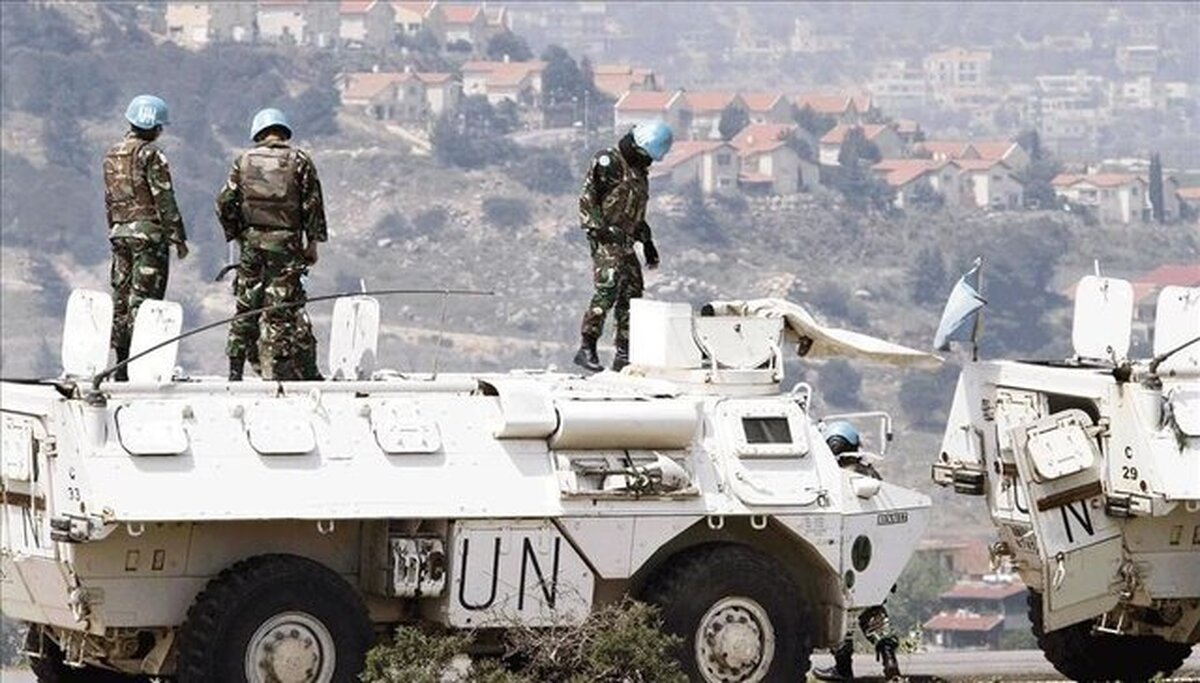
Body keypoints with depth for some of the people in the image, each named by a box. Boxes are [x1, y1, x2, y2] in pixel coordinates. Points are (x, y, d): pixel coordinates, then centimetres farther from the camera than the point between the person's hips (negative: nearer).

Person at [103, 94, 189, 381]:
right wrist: (178, 237, -8)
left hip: (120, 232, 7)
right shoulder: (150, 155, -11)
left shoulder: (112, 154, 12)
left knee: (121, 297, 9)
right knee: (143, 297, -7)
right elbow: (164, 199, -12)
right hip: (148, 232, -7)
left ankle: (120, 362, 11)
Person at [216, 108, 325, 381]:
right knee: (281, 309, -3)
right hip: (286, 243, -2)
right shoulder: (299, 161, 1)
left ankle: (236, 369, 10)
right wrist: (313, 242, 5)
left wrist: (235, 235, 14)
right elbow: (313, 204, -2)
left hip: (252, 240, 2)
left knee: (246, 307, 10)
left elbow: (224, 202, 3)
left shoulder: (244, 161, 7)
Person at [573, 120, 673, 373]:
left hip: (625, 241, 9)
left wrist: (648, 242, 26)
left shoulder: (639, 172, 21)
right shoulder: (608, 162, -6)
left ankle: (624, 353, 7)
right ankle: (587, 348, -22)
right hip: (605, 238, -9)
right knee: (608, 289, -21)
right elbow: (587, 199, -12)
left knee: (632, 293, 3)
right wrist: (598, 228, -21)